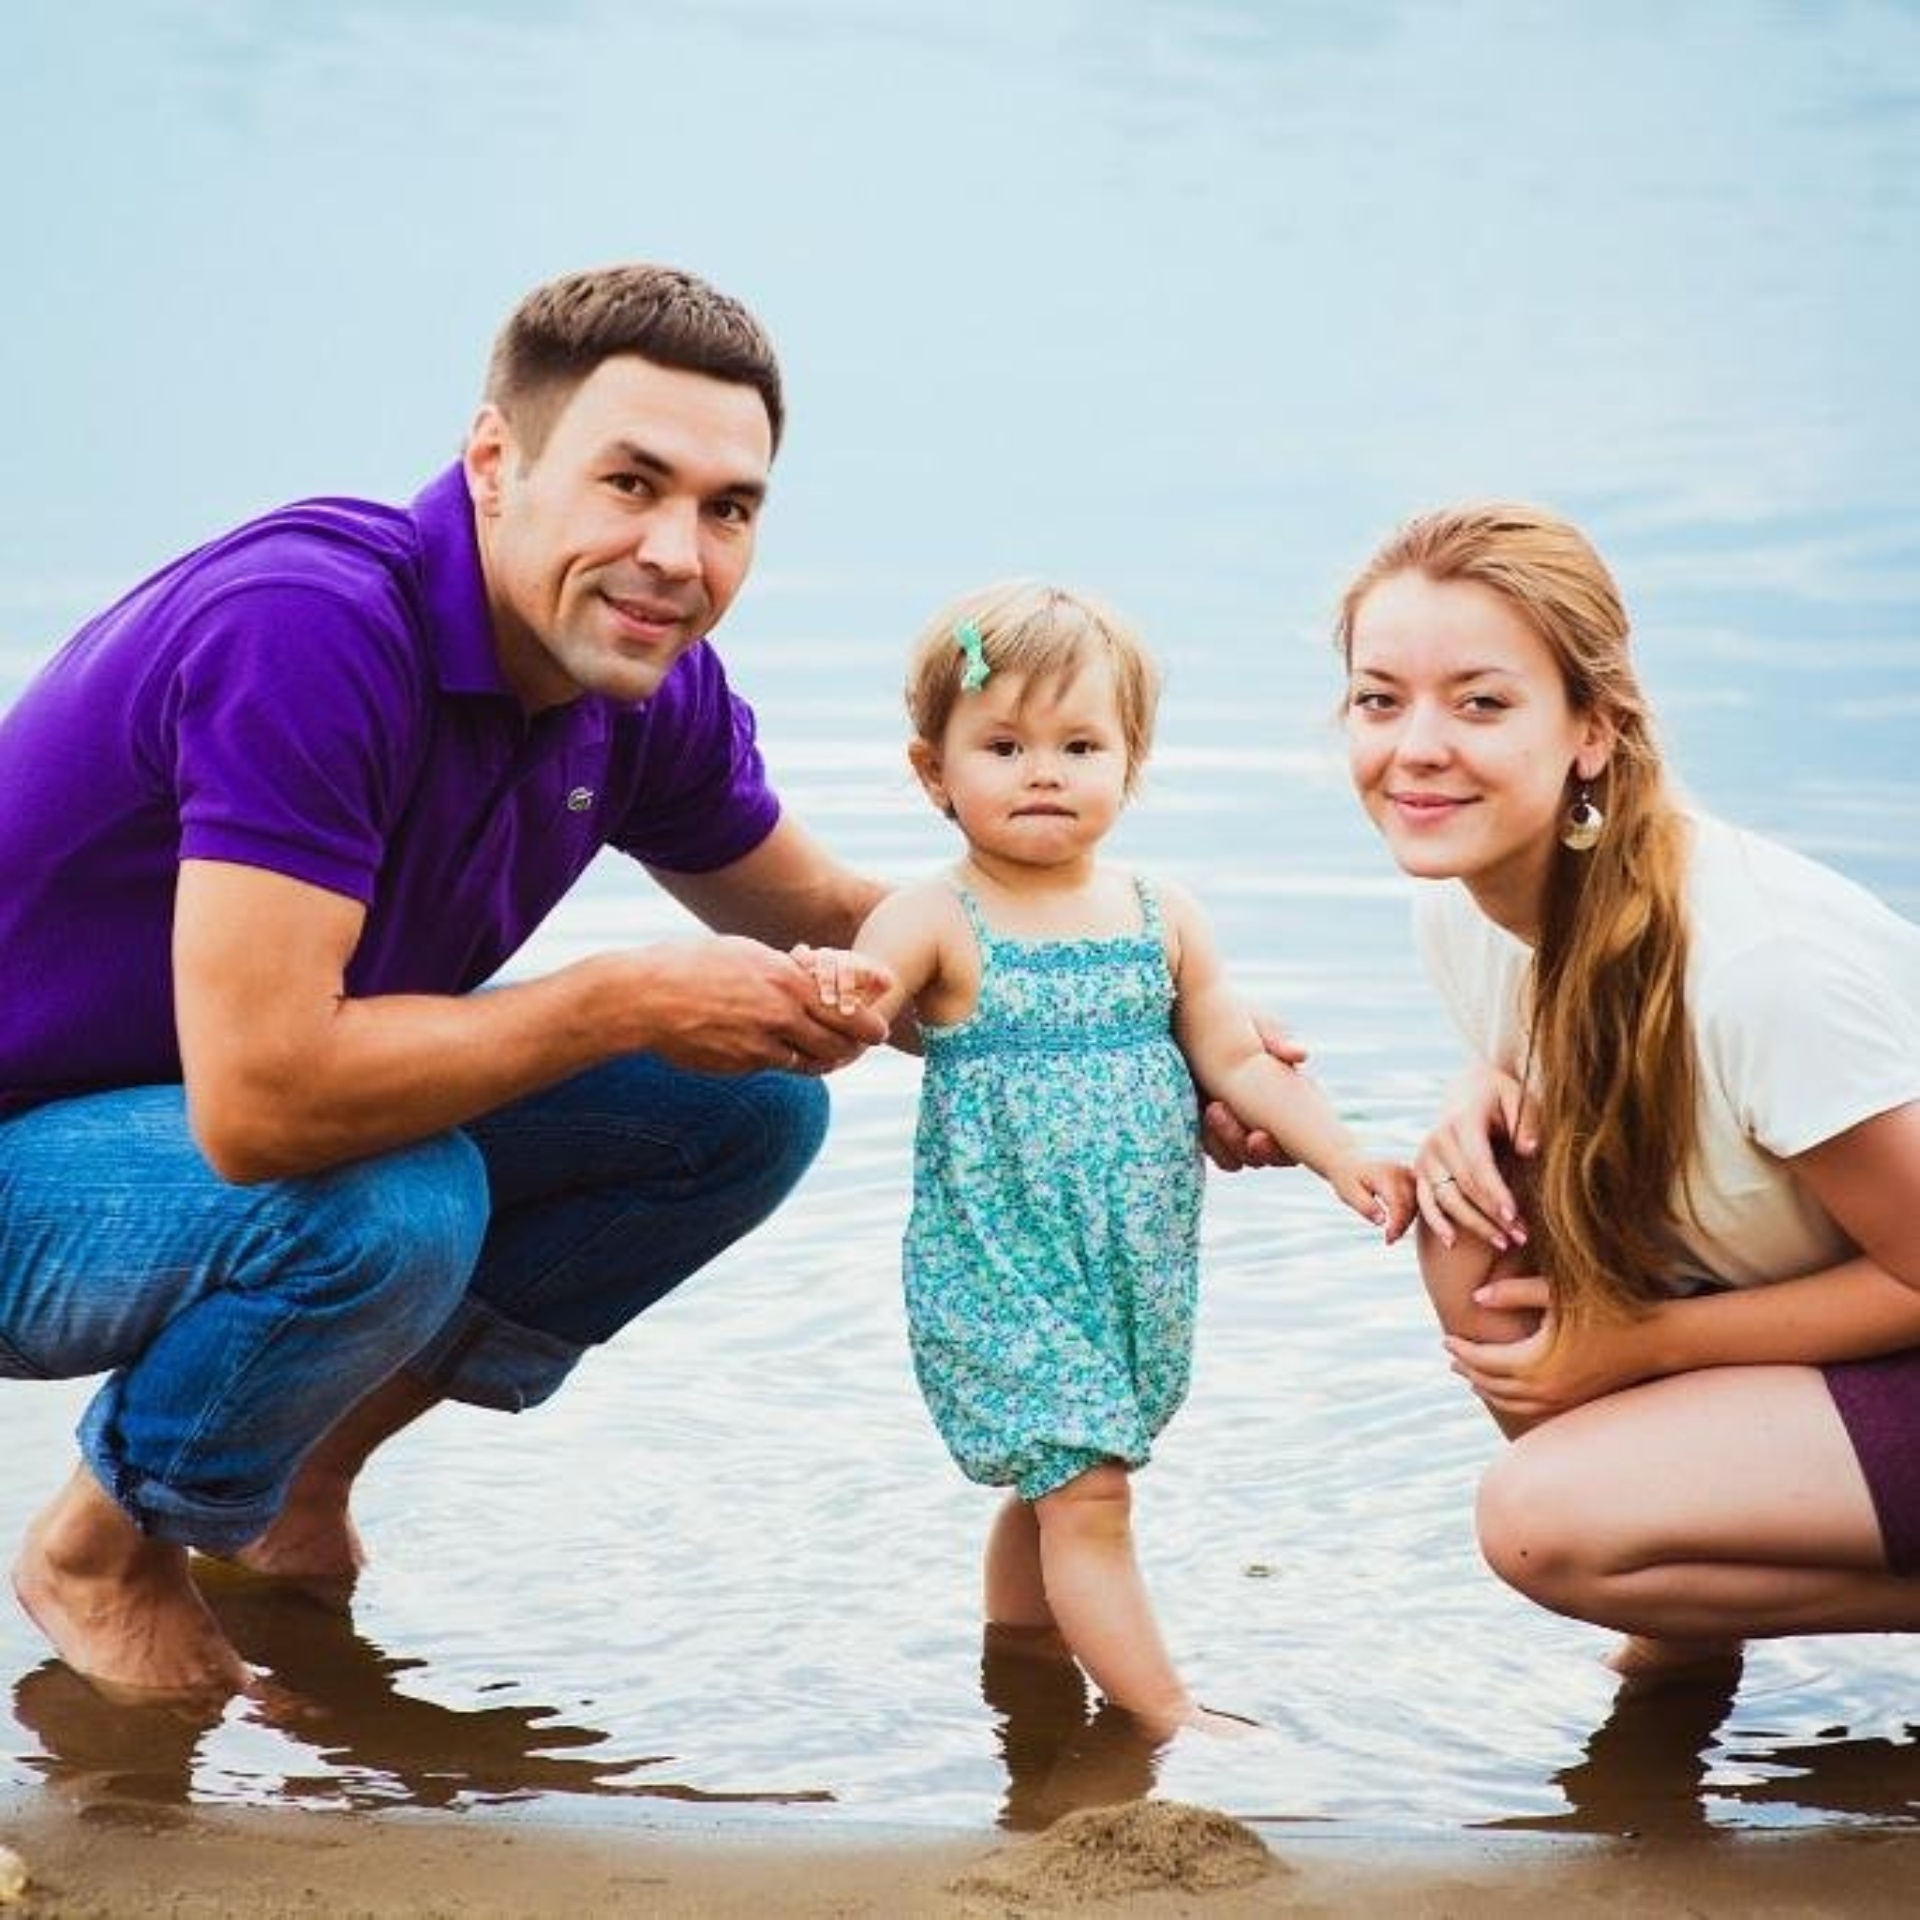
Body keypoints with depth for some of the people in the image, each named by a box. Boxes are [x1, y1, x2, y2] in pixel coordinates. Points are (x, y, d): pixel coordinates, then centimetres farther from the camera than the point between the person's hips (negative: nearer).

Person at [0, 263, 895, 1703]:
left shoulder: (648, 685, -7)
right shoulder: (309, 627, -33)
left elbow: (826, 921, 13)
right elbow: (261, 1100, -40)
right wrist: (632, 1000, -29)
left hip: (235, 1122, 8)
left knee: (751, 1107, 1)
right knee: (391, 1206, -36)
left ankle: (304, 1476, 12)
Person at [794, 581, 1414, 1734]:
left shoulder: (1162, 917, 5)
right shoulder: (937, 924, -10)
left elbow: (1238, 1060, 9)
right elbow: (865, 984, -26)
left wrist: (1339, 1157, 1)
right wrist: (845, 991, -49)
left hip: (1139, 1273, 5)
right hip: (1001, 1272, -5)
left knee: (1060, 1483, 15)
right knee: (1084, 1492, -8)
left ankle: (1021, 1640, 36)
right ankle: (1168, 1715, -4)